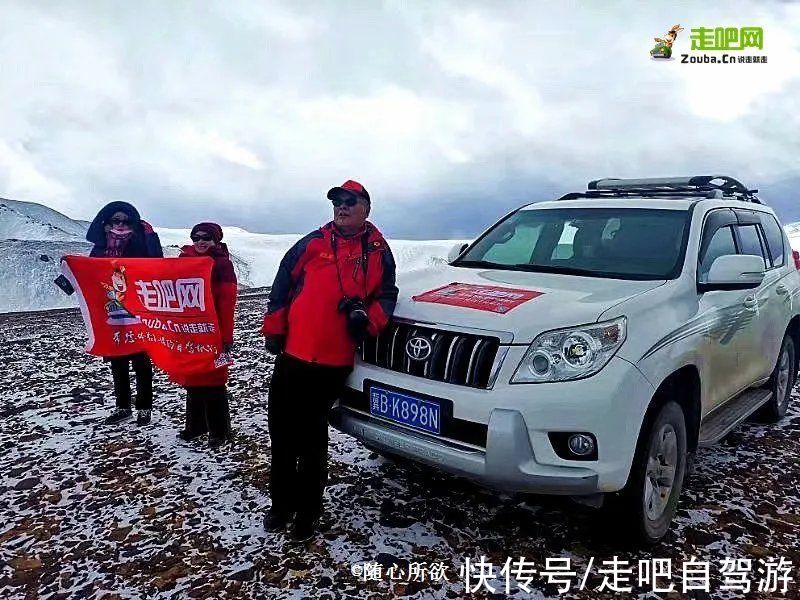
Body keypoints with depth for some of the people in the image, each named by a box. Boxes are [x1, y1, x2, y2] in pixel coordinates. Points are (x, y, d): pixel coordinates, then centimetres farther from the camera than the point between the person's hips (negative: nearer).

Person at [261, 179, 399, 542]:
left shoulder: (377, 251, 5)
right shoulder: (313, 243, 6)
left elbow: (387, 294, 9)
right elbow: (282, 284, 8)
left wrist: (367, 318, -11)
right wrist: (273, 329, 4)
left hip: (335, 360, -2)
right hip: (292, 353, 2)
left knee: (313, 437, 7)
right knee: (282, 433, 9)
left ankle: (307, 510, 23)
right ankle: (281, 504, 28)